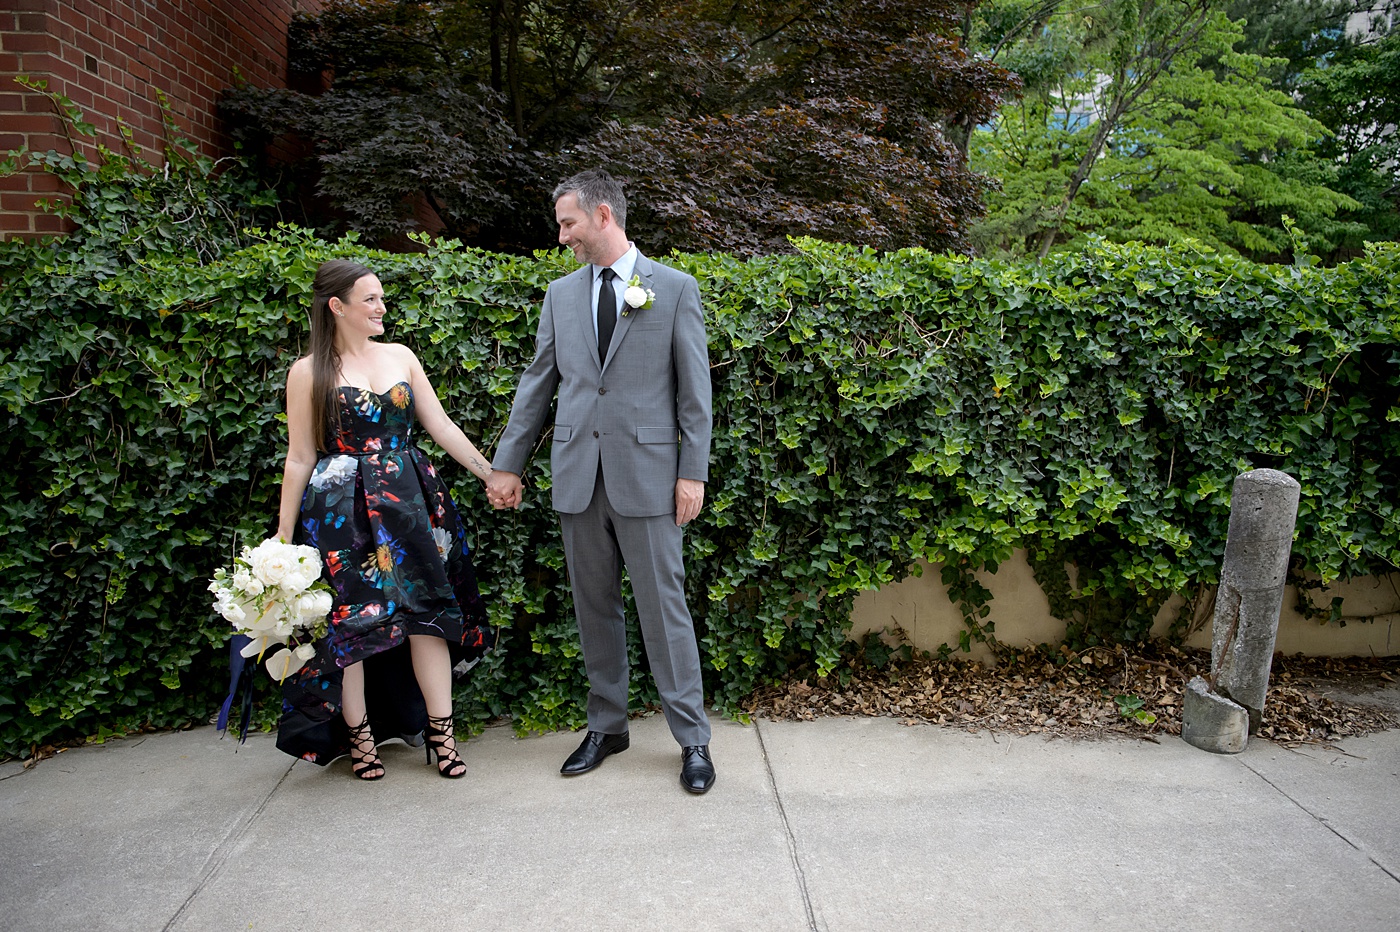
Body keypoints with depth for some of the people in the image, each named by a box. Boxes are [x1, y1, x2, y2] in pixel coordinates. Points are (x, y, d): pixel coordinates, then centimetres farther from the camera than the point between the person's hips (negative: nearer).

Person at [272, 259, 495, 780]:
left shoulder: (401, 357, 8)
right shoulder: (309, 373, -2)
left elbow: (441, 427, 9)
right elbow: (300, 458, 0)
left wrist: (491, 474, 6)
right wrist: (283, 535, -1)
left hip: (408, 502, 3)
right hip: (342, 512, -3)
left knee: (428, 609, 1)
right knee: (350, 618, 3)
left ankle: (440, 730, 11)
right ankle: (359, 735, 19)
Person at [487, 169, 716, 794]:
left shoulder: (674, 289, 1)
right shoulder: (561, 293, 12)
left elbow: (694, 389, -1)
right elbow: (537, 382, 14)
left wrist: (693, 473, -6)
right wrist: (507, 464, 12)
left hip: (646, 473, -4)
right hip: (578, 475, 4)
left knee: (663, 607, 0)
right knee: (594, 607, 11)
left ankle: (692, 739, 12)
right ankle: (606, 727, 26)